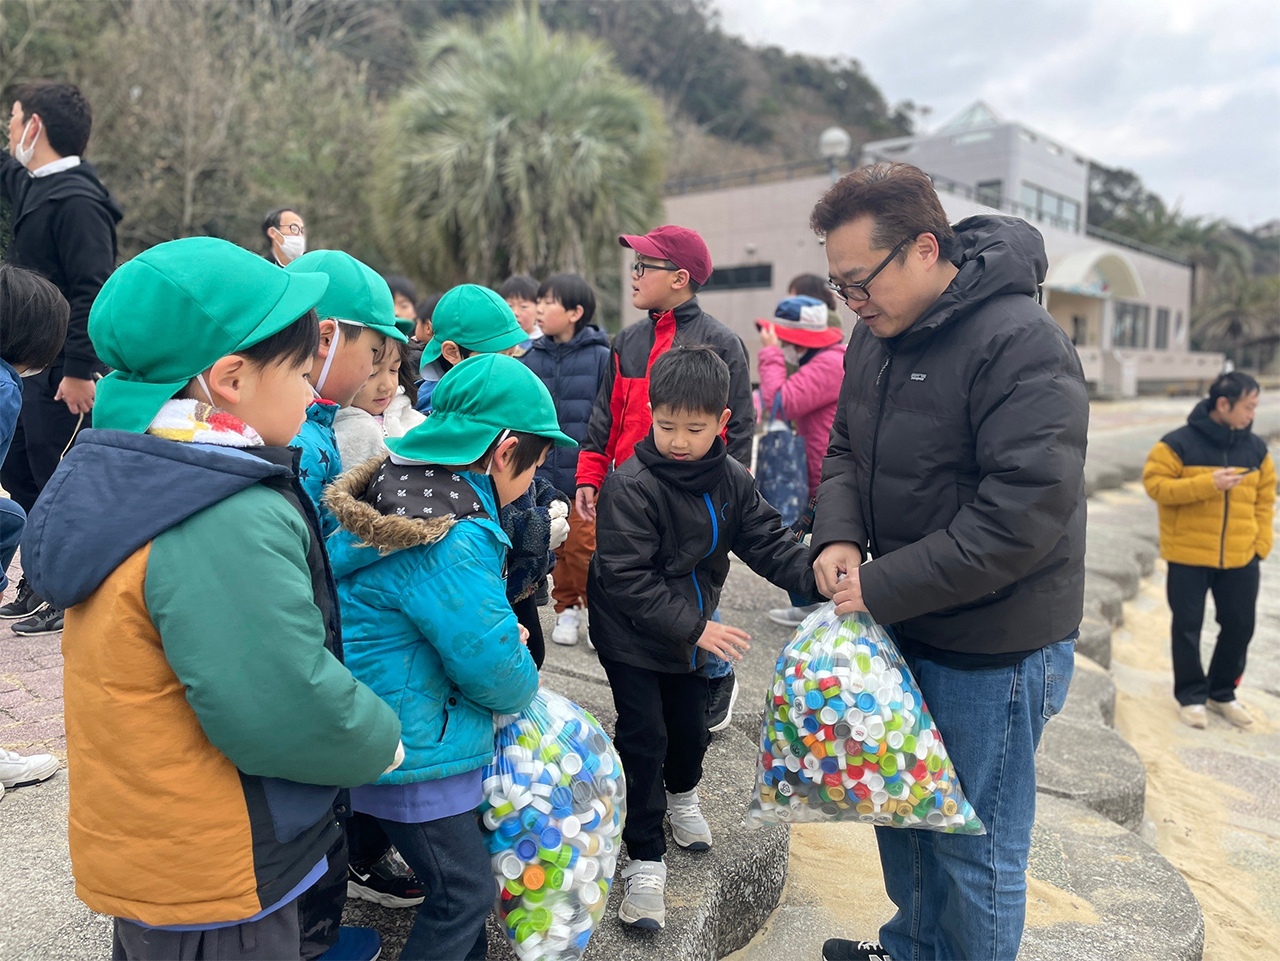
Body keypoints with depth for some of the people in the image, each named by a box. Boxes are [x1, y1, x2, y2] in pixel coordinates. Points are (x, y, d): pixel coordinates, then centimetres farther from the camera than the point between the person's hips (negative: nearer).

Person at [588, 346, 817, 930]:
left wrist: (816, 578, -22)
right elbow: (626, 580, -25)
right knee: (644, 738, -3)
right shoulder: (631, 487, -25)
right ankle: (644, 859, 13)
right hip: (632, 635, -5)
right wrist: (694, 628, -26)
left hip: (692, 630, 6)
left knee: (690, 725, 19)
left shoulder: (732, 481, -6)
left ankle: (681, 795, 51)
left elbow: (767, 542, -3)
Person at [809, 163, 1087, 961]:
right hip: (906, 627, 8)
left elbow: (1026, 512, -27)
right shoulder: (879, 333, 4)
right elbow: (848, 447, 13)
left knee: (973, 846, 7)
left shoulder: (1021, 343, -22)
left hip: (995, 650, -8)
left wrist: (882, 587, -23)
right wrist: (839, 535, -7)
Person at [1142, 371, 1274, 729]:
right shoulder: (1178, 443, -10)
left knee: (1240, 626, 11)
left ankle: (1222, 693, 30)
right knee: (1188, 628, 4)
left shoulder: (1256, 448, 5)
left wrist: (1261, 545, 2)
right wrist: (1207, 484, -24)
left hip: (1240, 559, 4)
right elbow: (1155, 485, -15)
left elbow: (1264, 500, 11)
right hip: (1188, 556, -4)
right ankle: (1191, 695, 20)